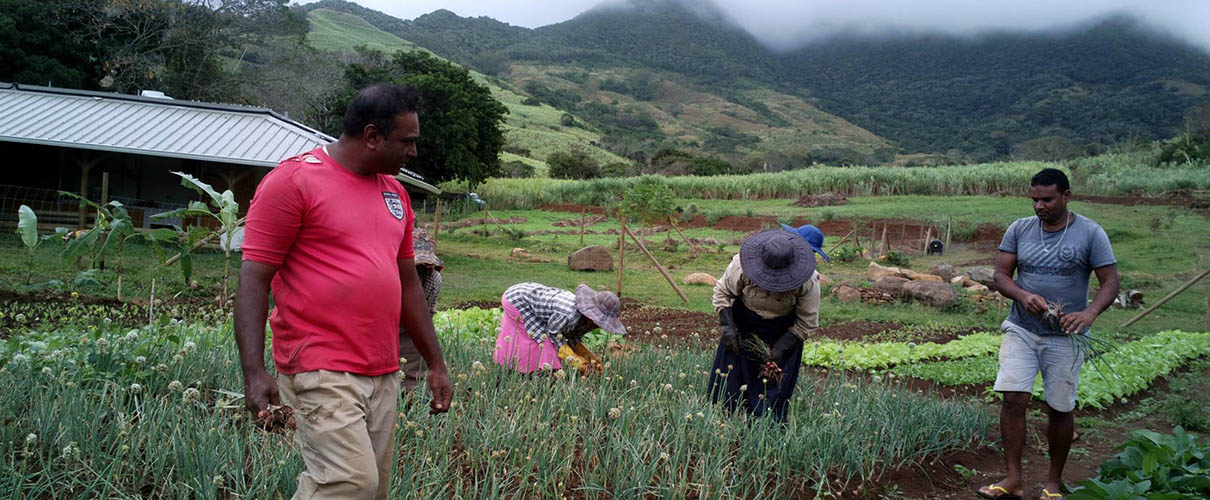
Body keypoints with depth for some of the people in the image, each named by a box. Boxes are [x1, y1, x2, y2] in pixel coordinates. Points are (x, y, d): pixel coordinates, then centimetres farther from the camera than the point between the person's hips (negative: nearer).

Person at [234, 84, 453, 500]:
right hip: (322, 372, -7)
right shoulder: (294, 181, -6)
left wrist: (436, 363, 20)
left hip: (384, 377, 7)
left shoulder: (394, 192, 16)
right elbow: (253, 280, -8)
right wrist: (253, 372, -16)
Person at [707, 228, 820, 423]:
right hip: (744, 328, 2)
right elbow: (722, 292, -8)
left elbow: (807, 323, -14)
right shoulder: (742, 266, -27)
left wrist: (781, 349, -19)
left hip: (783, 334, -1)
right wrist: (728, 327, -16)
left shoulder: (807, 282, -27)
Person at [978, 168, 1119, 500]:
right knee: (1013, 399, -9)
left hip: (1065, 336, -2)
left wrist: (1090, 313, -26)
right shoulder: (1019, 230, 3)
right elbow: (1001, 274, 2)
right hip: (1021, 330, 2)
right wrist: (1023, 296, -19)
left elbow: (1110, 282, -7)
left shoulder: (1090, 233, -5)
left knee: (1060, 408, 5)